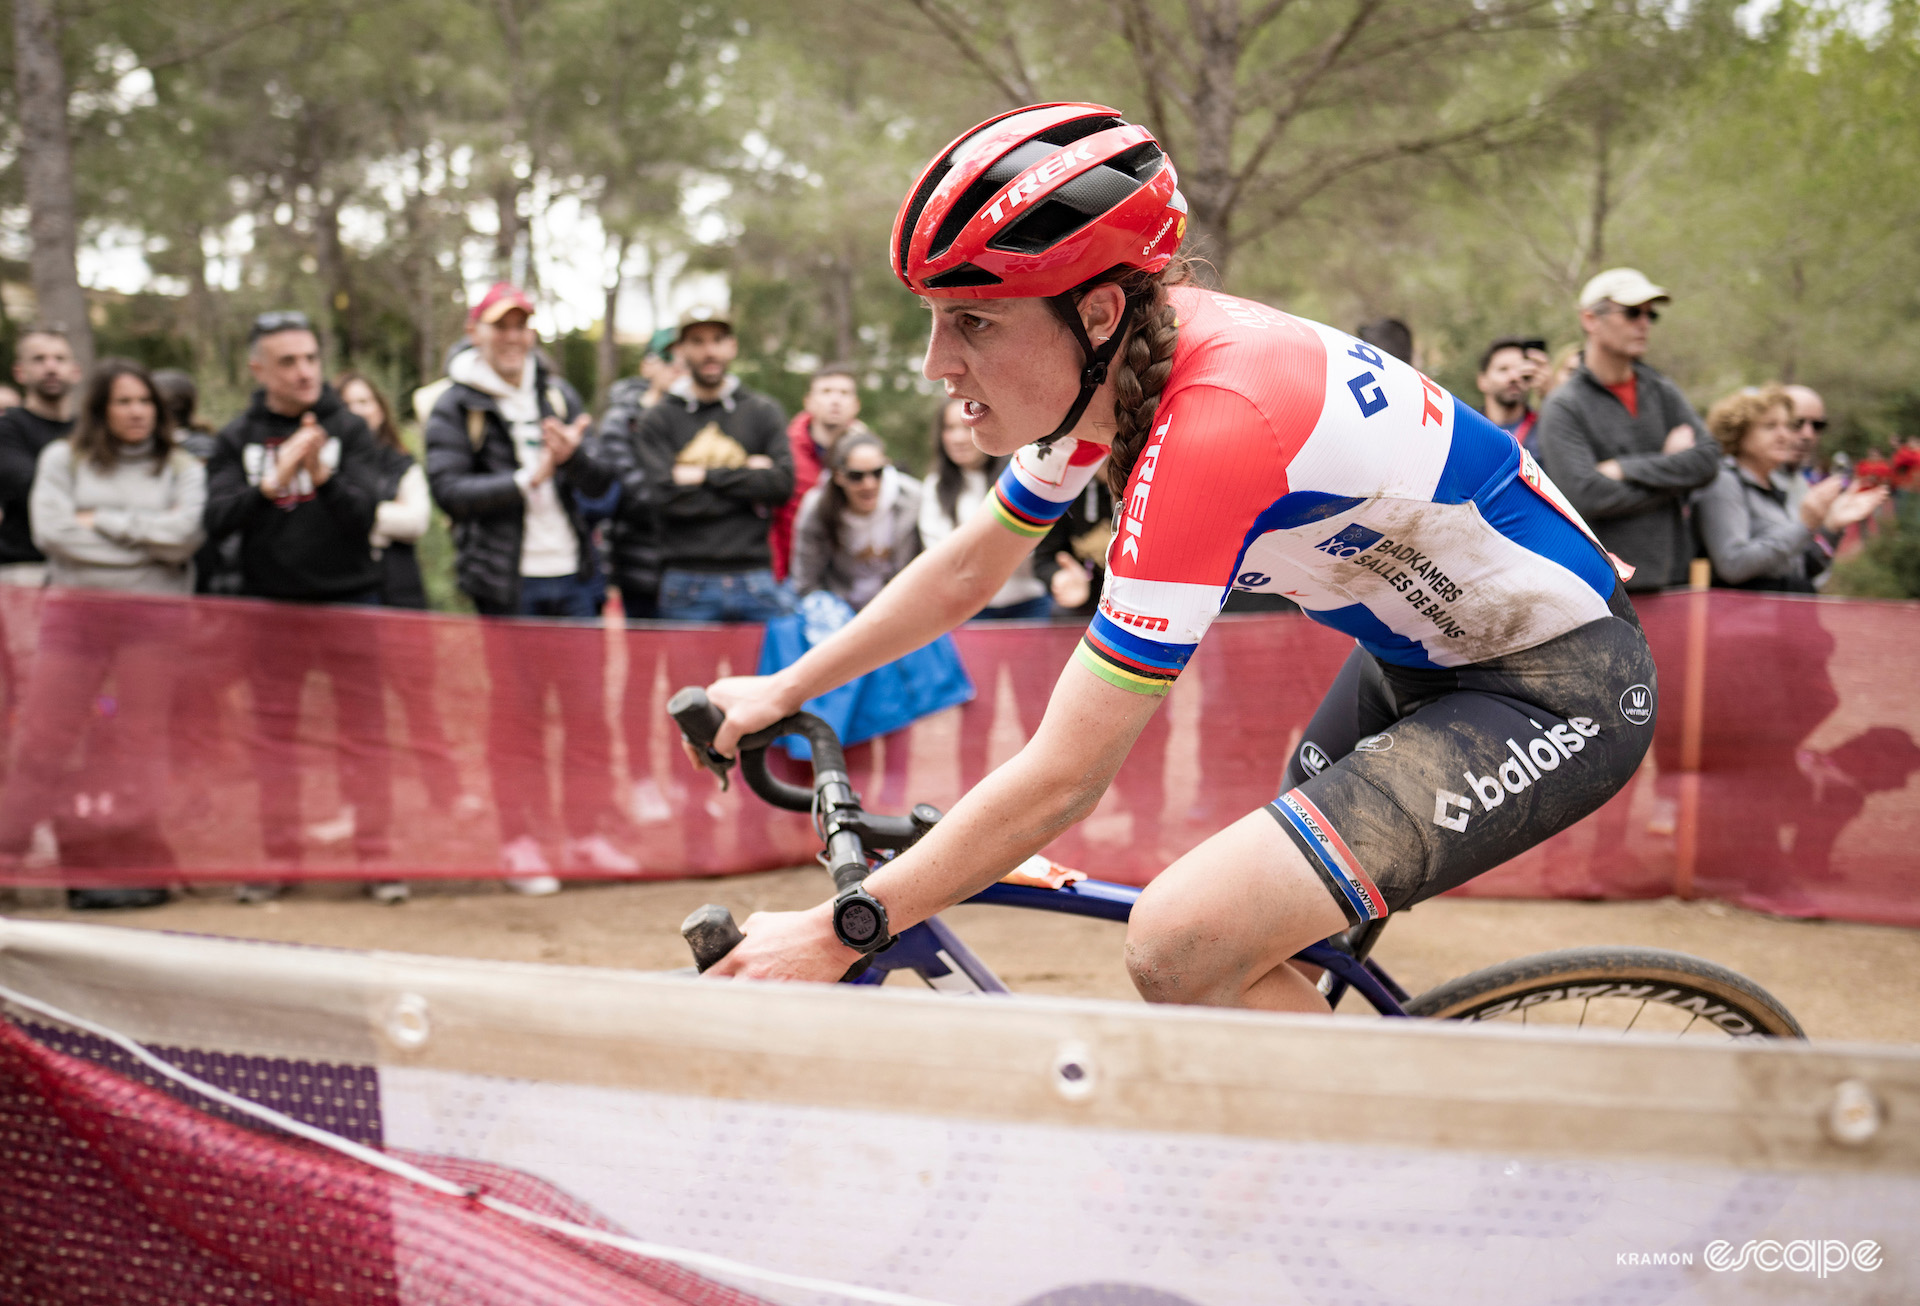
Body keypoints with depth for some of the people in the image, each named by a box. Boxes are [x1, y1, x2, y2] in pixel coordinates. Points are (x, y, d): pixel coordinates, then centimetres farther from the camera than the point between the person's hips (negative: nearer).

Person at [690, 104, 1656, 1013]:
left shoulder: (1214, 419, -32)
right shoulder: (1110, 362, -6)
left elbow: (1062, 778, -28)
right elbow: (968, 570, 13)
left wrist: (840, 932, -21)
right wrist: (781, 691, 16)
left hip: (1558, 689, -9)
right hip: (1420, 656, 9)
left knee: (1182, 945, -23)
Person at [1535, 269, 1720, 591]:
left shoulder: (1663, 393, 14)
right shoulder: (1563, 409, -3)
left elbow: (1708, 460, 1)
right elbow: (1586, 496, -15)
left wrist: (1625, 469, -8)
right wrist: (1672, 478, -5)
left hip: (1672, 576, 5)